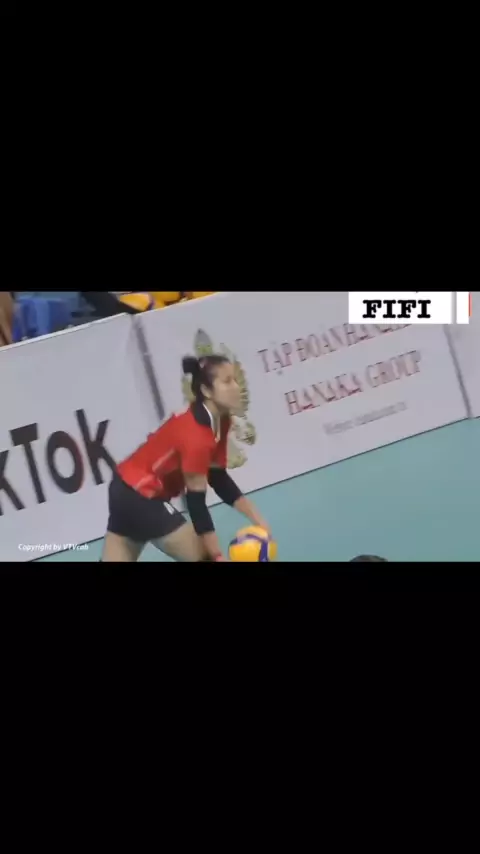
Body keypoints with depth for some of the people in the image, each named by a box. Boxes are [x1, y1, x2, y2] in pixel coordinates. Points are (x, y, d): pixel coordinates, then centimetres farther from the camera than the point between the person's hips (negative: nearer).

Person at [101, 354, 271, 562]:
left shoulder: (219, 421, 0)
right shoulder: (196, 435, -27)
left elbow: (218, 479, 5)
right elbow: (196, 501, -24)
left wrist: (257, 520, -1)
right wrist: (218, 556, -22)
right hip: (140, 495, -9)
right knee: (205, 556, -5)